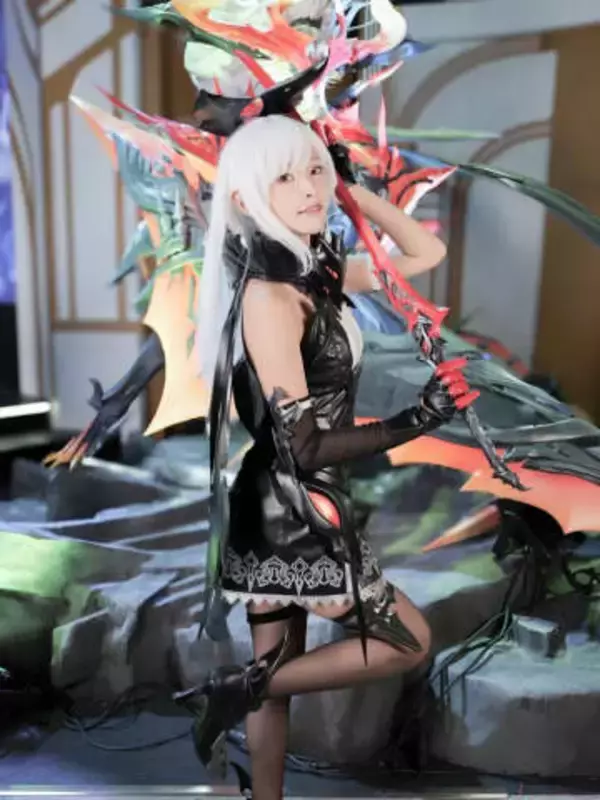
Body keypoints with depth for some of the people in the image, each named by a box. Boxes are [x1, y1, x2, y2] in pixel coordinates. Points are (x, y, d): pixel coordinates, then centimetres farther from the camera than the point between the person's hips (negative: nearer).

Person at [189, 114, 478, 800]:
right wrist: (415, 422, -26)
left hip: (287, 506, 8)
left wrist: (352, 186, 7)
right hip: (291, 509, -8)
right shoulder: (268, 293, -21)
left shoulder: (318, 269, 5)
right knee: (409, 643, 9)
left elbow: (426, 253, 14)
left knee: (282, 669, 20)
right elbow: (303, 444, -21)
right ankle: (237, 688, 11)